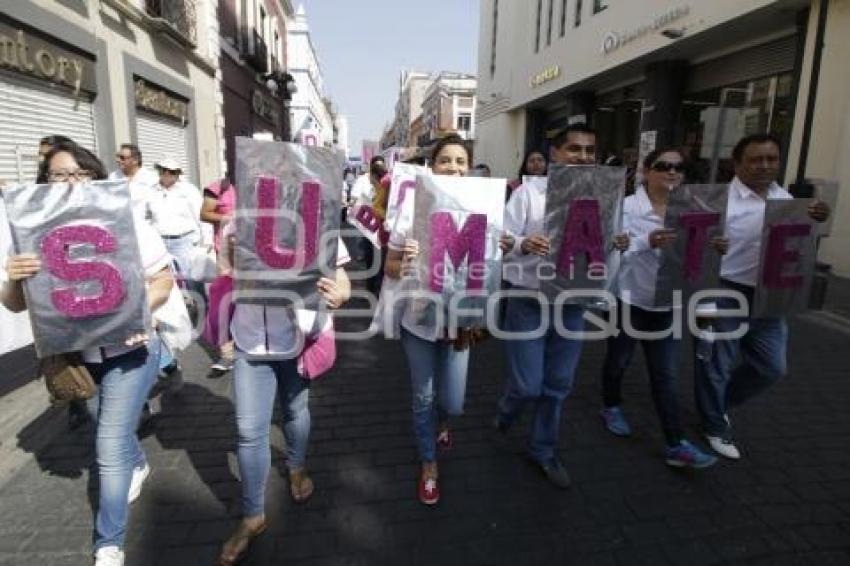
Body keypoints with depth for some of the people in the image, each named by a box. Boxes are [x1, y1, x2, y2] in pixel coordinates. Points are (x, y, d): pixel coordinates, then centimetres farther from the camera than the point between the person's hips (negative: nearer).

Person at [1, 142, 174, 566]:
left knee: (110, 448, -3)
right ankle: (138, 466, 58)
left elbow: (163, 280, -7)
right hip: (76, 355, 4)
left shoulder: (127, 226, -15)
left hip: (129, 352, -4)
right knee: (111, 429, 26)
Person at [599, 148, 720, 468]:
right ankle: (611, 407, 40)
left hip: (667, 304, 4)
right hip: (628, 299, -4)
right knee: (619, 359, 15)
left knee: (666, 374, 7)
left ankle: (676, 445, 12)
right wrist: (647, 242, -37)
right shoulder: (627, 206, -11)